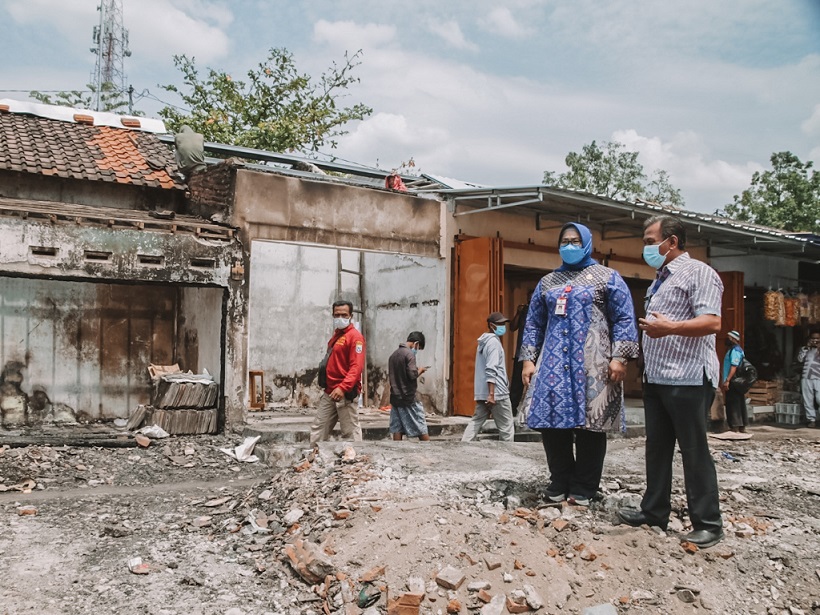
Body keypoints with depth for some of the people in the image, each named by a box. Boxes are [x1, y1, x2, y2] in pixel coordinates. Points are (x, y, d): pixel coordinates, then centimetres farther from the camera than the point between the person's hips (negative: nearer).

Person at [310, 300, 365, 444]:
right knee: (318, 429, 10)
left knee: (350, 432, -5)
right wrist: (326, 386, 12)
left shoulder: (355, 336, -9)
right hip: (329, 393, 9)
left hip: (345, 394, -9)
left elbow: (357, 367, -18)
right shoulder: (336, 335, 18)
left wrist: (342, 388, -28)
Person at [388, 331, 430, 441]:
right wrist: (420, 370, 0)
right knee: (421, 429, 1)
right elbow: (412, 374, -21)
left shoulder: (393, 355, 12)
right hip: (408, 398, -7)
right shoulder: (409, 354, -12)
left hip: (395, 398, 7)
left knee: (397, 429, 5)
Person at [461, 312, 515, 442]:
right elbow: (491, 370, -20)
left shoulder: (484, 342, 18)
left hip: (482, 393, 9)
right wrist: (491, 394, -23)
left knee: (477, 421, 10)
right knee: (507, 427, -1)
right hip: (497, 392, -9)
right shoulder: (494, 342, -12)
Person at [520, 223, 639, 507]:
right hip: (553, 363, 4)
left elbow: (624, 319, 0)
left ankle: (583, 489, 11)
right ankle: (559, 483, 16)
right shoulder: (547, 281, 18)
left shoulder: (607, 277, 7)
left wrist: (619, 357, -11)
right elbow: (534, 323, 17)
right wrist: (528, 359, 7)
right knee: (552, 422, 1)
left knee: (589, 424, -1)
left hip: (592, 363, -3)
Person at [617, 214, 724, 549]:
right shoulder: (660, 280, 21)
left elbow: (712, 322, -20)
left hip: (687, 379, -9)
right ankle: (654, 511, 23)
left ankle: (708, 523, 6)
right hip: (656, 379, 9)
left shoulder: (697, 272, -7)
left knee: (694, 451, -3)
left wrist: (670, 327, -31)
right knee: (657, 447, 13)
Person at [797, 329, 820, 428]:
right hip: (806, 378, 3)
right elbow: (800, 359, 3)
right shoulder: (805, 349, 17)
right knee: (808, 400, 2)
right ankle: (811, 419, 7)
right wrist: (806, 347, -3)